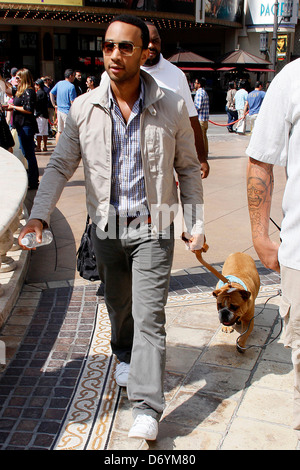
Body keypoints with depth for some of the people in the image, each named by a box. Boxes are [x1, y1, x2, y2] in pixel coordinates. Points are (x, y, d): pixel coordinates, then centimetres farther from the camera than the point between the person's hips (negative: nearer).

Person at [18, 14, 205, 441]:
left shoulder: (171, 108, -6)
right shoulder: (84, 109, -4)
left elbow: (188, 169, 2)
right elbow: (61, 165, 1)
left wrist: (195, 224, 0)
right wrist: (39, 215, -12)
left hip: (152, 228, -2)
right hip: (106, 227, 3)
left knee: (149, 314, -5)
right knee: (118, 305, 20)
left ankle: (147, 408, 3)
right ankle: (125, 354, 50)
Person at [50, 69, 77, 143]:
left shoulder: (59, 83, 6)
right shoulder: (71, 86, -15)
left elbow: (51, 93, 12)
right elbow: (72, 102, -16)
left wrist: (54, 105, 15)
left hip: (59, 110, 7)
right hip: (68, 111, -7)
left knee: (59, 131, 15)